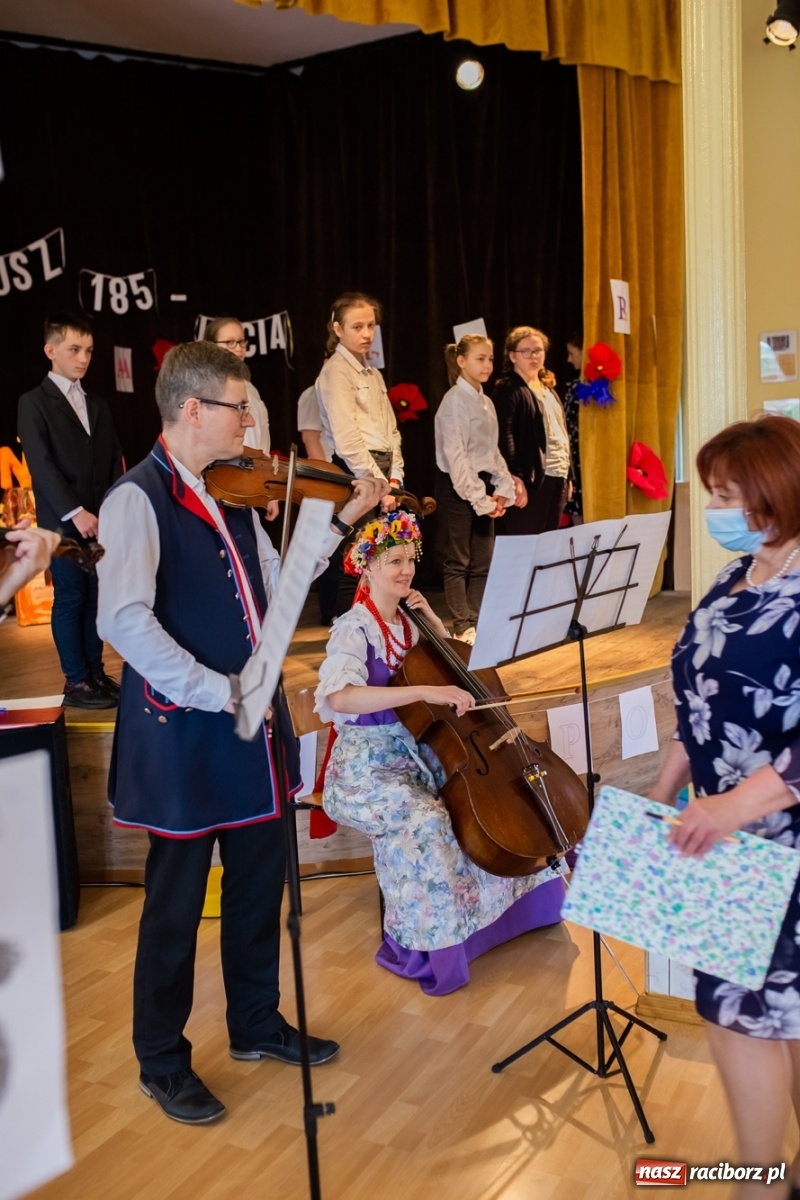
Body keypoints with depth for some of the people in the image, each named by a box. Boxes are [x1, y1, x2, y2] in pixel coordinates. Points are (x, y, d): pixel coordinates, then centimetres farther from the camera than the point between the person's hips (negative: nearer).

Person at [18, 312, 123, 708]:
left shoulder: (98, 405, 16)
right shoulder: (33, 403, -1)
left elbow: (114, 461, 12)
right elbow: (40, 464, -11)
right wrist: (74, 512, -18)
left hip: (101, 519, 5)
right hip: (64, 522, -5)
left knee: (96, 598, 8)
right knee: (70, 599, -1)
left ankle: (95, 671, 18)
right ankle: (76, 682, 7)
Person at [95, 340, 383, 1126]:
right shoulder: (137, 499, -16)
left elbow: (275, 583, 14)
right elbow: (124, 621, -28)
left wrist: (342, 520, 5)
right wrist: (216, 691, -28)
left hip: (248, 722, 7)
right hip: (182, 730, -7)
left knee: (259, 878, 19)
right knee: (176, 903, 9)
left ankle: (257, 1025, 40)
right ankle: (162, 1063, 30)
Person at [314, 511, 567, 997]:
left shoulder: (406, 622, 7)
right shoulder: (354, 628, -15)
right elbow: (338, 697, -34)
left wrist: (432, 619, -1)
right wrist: (424, 691, -41)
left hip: (414, 751, 7)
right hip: (367, 766, -7)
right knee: (425, 821, -33)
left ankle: (521, 894, 19)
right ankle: (423, 942, -14)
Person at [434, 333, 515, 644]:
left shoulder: (486, 402, 12)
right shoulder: (455, 400, -11)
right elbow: (455, 456, -17)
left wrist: (503, 488, 3)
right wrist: (479, 498, -17)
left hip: (483, 485, 8)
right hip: (458, 488, -8)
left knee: (482, 561, 9)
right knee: (457, 562, 1)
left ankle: (475, 622, 16)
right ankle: (463, 628, 7)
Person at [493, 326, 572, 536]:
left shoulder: (548, 389, 20)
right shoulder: (508, 390, -6)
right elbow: (504, 436, -17)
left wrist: (568, 476, 17)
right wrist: (515, 477, -25)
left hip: (556, 477, 8)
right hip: (532, 478, -8)